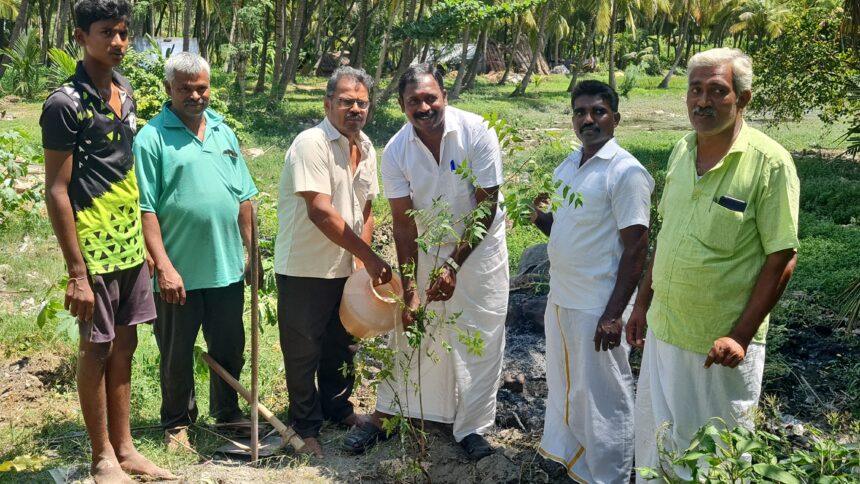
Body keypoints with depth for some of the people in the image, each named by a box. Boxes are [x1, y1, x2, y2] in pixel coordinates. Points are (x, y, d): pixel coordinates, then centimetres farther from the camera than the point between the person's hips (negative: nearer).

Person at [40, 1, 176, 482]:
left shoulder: (126, 92, 8)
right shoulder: (66, 103, -13)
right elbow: (56, 192, -14)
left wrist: (146, 243, 14)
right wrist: (77, 274, -16)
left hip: (131, 245, 7)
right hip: (95, 251, -7)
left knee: (124, 346, 13)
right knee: (97, 350, 5)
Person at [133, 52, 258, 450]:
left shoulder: (223, 131, 9)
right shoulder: (151, 138, -9)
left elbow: (244, 196, 14)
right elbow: (145, 209, -14)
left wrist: (248, 248, 11)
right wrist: (164, 266, -18)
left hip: (227, 266, 5)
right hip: (179, 272, -5)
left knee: (229, 349, 17)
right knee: (177, 355, 11)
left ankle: (227, 413, 36)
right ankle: (177, 422, 30)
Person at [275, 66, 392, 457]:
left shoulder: (366, 148, 6)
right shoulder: (311, 143, -19)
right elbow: (321, 212, -27)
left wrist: (361, 260, 3)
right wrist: (369, 257, -26)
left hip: (347, 269, 7)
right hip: (304, 269, -7)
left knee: (341, 345, 21)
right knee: (302, 351, 6)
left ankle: (338, 408, 42)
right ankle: (306, 426, 24)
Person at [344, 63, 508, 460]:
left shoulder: (477, 133, -21)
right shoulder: (395, 152, -15)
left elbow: (486, 207, -18)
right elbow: (403, 223, -12)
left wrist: (454, 265, -22)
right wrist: (409, 289, -17)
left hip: (479, 245, -2)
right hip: (425, 247, 2)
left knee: (478, 338, 2)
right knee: (408, 329, 8)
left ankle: (471, 428, 18)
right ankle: (384, 415, 24)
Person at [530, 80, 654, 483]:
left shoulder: (626, 173, -16)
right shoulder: (567, 166, 8)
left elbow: (636, 249, -17)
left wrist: (614, 314, -20)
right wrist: (539, 217, -4)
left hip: (596, 308, -8)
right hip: (559, 299, 8)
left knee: (602, 397, 6)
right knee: (563, 386, 21)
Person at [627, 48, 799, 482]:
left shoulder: (769, 162, -16)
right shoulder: (682, 151, 3)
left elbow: (781, 259, -14)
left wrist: (741, 336, -17)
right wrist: (642, 302, 11)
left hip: (721, 345, -5)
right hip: (663, 330, 6)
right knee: (655, 437, 19)